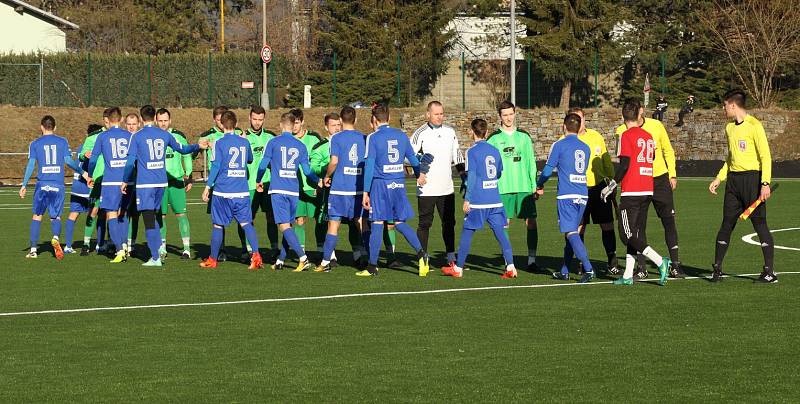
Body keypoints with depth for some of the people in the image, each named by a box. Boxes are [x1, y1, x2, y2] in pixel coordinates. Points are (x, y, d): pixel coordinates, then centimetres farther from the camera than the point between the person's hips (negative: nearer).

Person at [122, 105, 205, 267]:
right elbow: (182, 149, 18)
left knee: (149, 220, -4)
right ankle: (158, 249, 14)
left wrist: (125, 181, 4)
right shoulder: (165, 135, 6)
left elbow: (131, 162, -7)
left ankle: (155, 258, -8)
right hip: (161, 182, 5)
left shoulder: (137, 136, -5)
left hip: (144, 183, -5)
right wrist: (198, 146, 34)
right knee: (155, 215, 21)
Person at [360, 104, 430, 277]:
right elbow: (412, 158, 19)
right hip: (399, 183, 4)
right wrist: (420, 174, 38)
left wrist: (365, 192, -8)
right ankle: (420, 253, -8)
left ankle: (372, 266, 4)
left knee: (377, 224, 1)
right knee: (401, 223, 12)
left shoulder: (373, 138, -5)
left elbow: (369, 166, -9)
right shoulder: (401, 135, 8)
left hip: (380, 184, -4)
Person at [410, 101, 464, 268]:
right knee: (425, 223, 0)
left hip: (447, 188, 5)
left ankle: (451, 258, 15)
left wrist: (462, 174, 12)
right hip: (426, 189, -5)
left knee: (449, 223, 8)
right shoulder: (420, 134, -6)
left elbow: (457, 155, 19)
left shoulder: (450, 132, 9)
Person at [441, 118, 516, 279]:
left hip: (477, 201, -5)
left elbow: (471, 176, -12)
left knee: (467, 232, 6)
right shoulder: (494, 151, 10)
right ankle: (510, 267, -8)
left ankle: (458, 268, 14)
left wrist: (467, 199, -10)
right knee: (500, 232, 2)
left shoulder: (472, 151, -7)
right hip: (495, 200, 5)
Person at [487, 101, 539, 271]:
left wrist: (534, 185, 5)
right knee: (504, 225, 0)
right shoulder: (493, 139, 4)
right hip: (503, 188, -1)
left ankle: (532, 259, 2)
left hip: (524, 187, 1)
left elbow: (531, 162, 11)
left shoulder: (524, 136, 10)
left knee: (531, 222, -4)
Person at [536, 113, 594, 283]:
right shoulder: (585, 148, 13)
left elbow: (548, 169, -2)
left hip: (566, 196, -6)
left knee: (571, 234, -9)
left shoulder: (559, 145, -4)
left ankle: (588, 269, -23)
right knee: (573, 232, 15)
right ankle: (564, 272, 21)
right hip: (583, 196, 6)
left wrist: (539, 186, 18)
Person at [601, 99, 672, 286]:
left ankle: (660, 261, -18)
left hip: (631, 192, -7)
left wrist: (611, 186, -7)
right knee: (634, 232, 11)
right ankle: (628, 275, 9)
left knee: (628, 234, -5)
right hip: (648, 191, 7)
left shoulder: (626, 136, -8)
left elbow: (624, 165, -14)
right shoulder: (648, 136, 12)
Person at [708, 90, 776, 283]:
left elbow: (765, 156, -12)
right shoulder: (730, 128, 15)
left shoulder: (754, 125, -9)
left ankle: (770, 271, -2)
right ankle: (717, 268, 11)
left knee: (759, 223, -6)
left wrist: (765, 184, -20)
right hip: (733, 178, 7)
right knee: (726, 224, 6)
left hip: (752, 177, -7)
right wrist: (719, 178, 18)